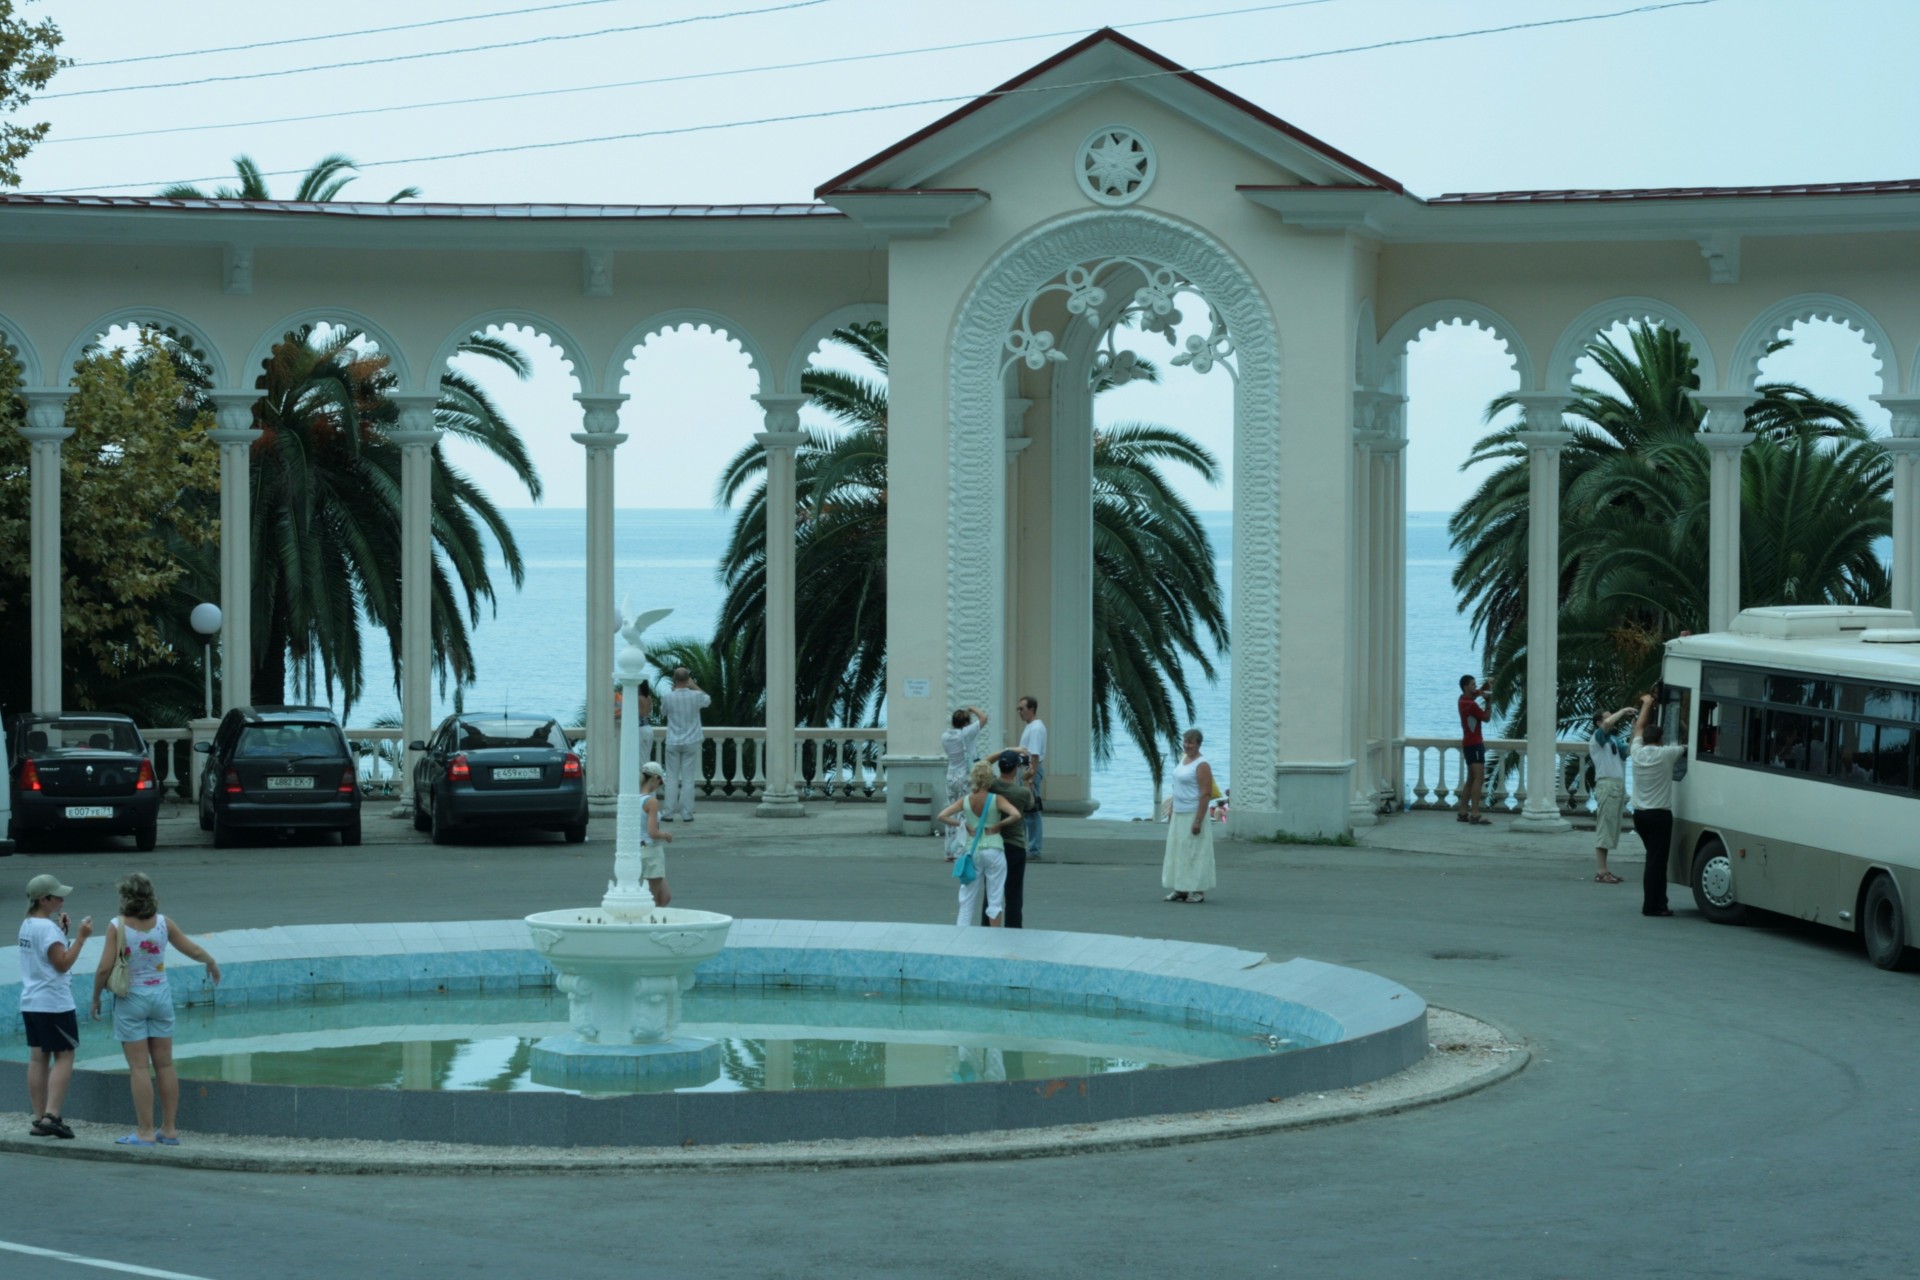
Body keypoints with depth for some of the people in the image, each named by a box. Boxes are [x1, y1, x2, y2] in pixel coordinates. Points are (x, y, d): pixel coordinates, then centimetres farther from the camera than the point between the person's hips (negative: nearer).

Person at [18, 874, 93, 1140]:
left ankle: (39, 1118, 10)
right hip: (54, 1003, -9)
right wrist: (80, 937, -17)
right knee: (64, 1057, -3)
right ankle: (51, 1116, -11)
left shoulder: (27, 925, 12)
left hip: (30, 1003, 9)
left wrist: (61, 931, 14)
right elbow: (62, 963, -19)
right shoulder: (47, 928, -16)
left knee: (38, 1058, 9)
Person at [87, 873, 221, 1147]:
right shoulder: (162, 923, -3)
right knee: (164, 1065, 9)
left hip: (130, 999, -4)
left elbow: (105, 968, -17)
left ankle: (145, 1132, 0)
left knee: (139, 1068, -1)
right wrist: (212, 963, 26)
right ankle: (169, 1129, 13)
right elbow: (194, 950, 6)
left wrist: (96, 998, -1)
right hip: (160, 995, 4)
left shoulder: (117, 926, -14)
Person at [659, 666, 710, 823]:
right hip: (691, 742, 0)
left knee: (672, 779, 6)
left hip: (673, 743, 0)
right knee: (688, 779, 4)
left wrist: (675, 687, 13)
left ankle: (668, 813, 5)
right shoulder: (696, 696, -10)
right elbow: (708, 701, 13)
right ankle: (686, 813, 3)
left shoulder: (667, 697, -11)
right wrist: (694, 686, 19)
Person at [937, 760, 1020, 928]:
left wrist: (963, 825, -1)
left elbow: (942, 816, -7)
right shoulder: (996, 800, -10)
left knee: (967, 900, 10)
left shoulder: (965, 800, -2)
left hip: (972, 850, 2)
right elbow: (1016, 815, -23)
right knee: (995, 899, 5)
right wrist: (998, 825, -10)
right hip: (993, 850, -2)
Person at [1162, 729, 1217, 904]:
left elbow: (1206, 794, -19)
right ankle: (1181, 890, 15)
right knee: (1179, 852, 10)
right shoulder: (1184, 759, 12)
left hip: (1193, 816, -9)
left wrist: (1198, 821, -23)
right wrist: (1172, 813, 18)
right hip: (1179, 816, 9)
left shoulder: (1202, 765, -15)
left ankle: (1198, 891, 0)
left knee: (1195, 853, -5)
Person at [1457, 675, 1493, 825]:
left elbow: (1479, 692, 26)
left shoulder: (1464, 699, 10)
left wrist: (1486, 686, 7)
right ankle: (1475, 814, -23)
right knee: (1479, 778, -16)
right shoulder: (1471, 705, -17)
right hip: (1474, 744, -10)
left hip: (1469, 744, 10)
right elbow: (1486, 718, -8)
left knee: (1472, 779, 14)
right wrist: (1488, 702, -1)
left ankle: (1463, 812, 15)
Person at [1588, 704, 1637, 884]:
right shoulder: (1597, 738, -4)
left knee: (1610, 830, 9)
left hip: (1618, 786, 9)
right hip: (1607, 785, -9)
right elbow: (1607, 724, -23)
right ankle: (1600, 872, -11)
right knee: (1604, 829, -9)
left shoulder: (1613, 739, 20)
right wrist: (1623, 711, -10)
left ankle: (1603, 870, 13)